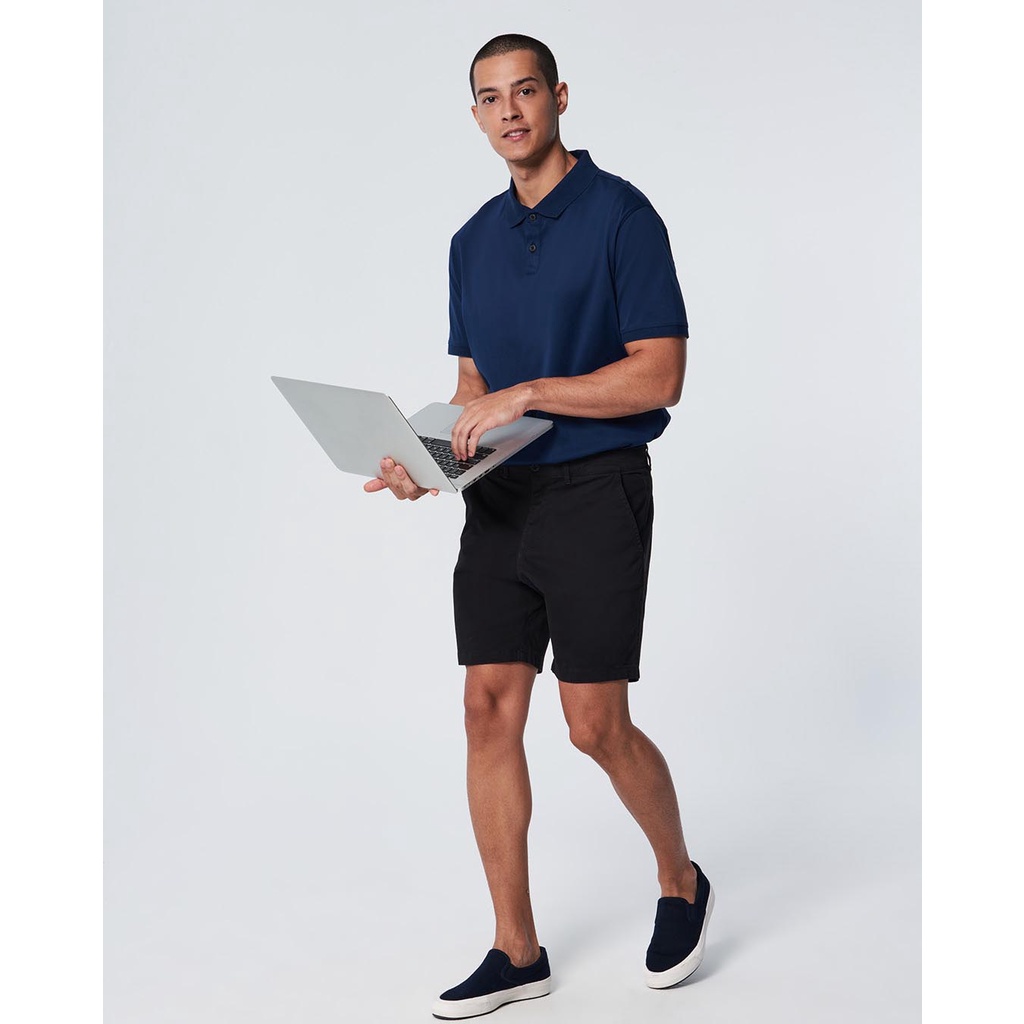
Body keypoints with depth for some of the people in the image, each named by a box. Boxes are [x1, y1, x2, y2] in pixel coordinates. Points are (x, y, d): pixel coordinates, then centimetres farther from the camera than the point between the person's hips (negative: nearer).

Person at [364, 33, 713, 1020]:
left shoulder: (620, 214, -7)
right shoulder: (474, 240, 14)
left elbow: (660, 376, -13)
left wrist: (526, 395, -18)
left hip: (596, 493, -6)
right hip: (498, 498, 6)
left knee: (596, 725, -4)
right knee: (490, 709, 2)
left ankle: (681, 882, 25)